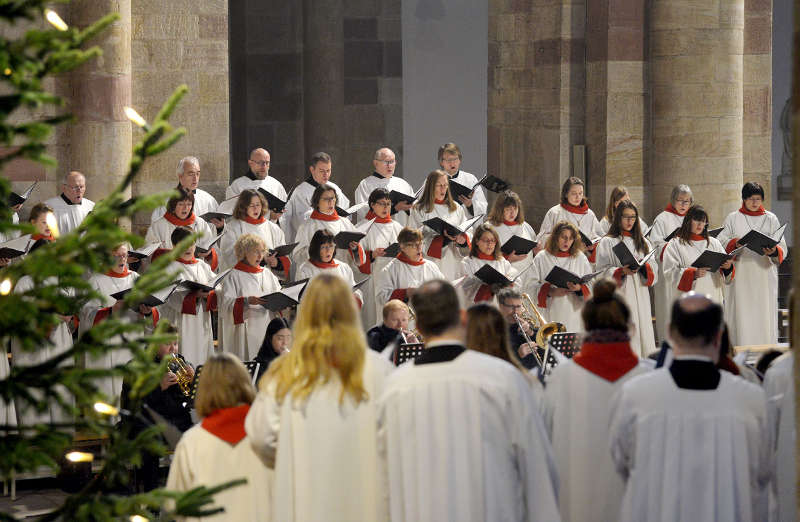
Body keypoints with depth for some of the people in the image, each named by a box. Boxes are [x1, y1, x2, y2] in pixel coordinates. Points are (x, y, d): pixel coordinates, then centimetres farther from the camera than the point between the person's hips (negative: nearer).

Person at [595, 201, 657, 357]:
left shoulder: (643, 243, 18)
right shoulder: (607, 242, 4)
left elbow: (654, 269, 10)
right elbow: (603, 271, -5)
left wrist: (644, 265, -12)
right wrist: (621, 271, -21)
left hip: (640, 296, 4)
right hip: (619, 296, -4)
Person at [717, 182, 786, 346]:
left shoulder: (771, 219, 11)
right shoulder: (733, 218, 9)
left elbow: (783, 249, 6)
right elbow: (720, 242, 1)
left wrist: (774, 251, -17)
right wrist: (735, 243, -19)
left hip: (765, 275, 1)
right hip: (741, 276, -1)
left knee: (765, 314, -3)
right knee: (742, 316, -6)